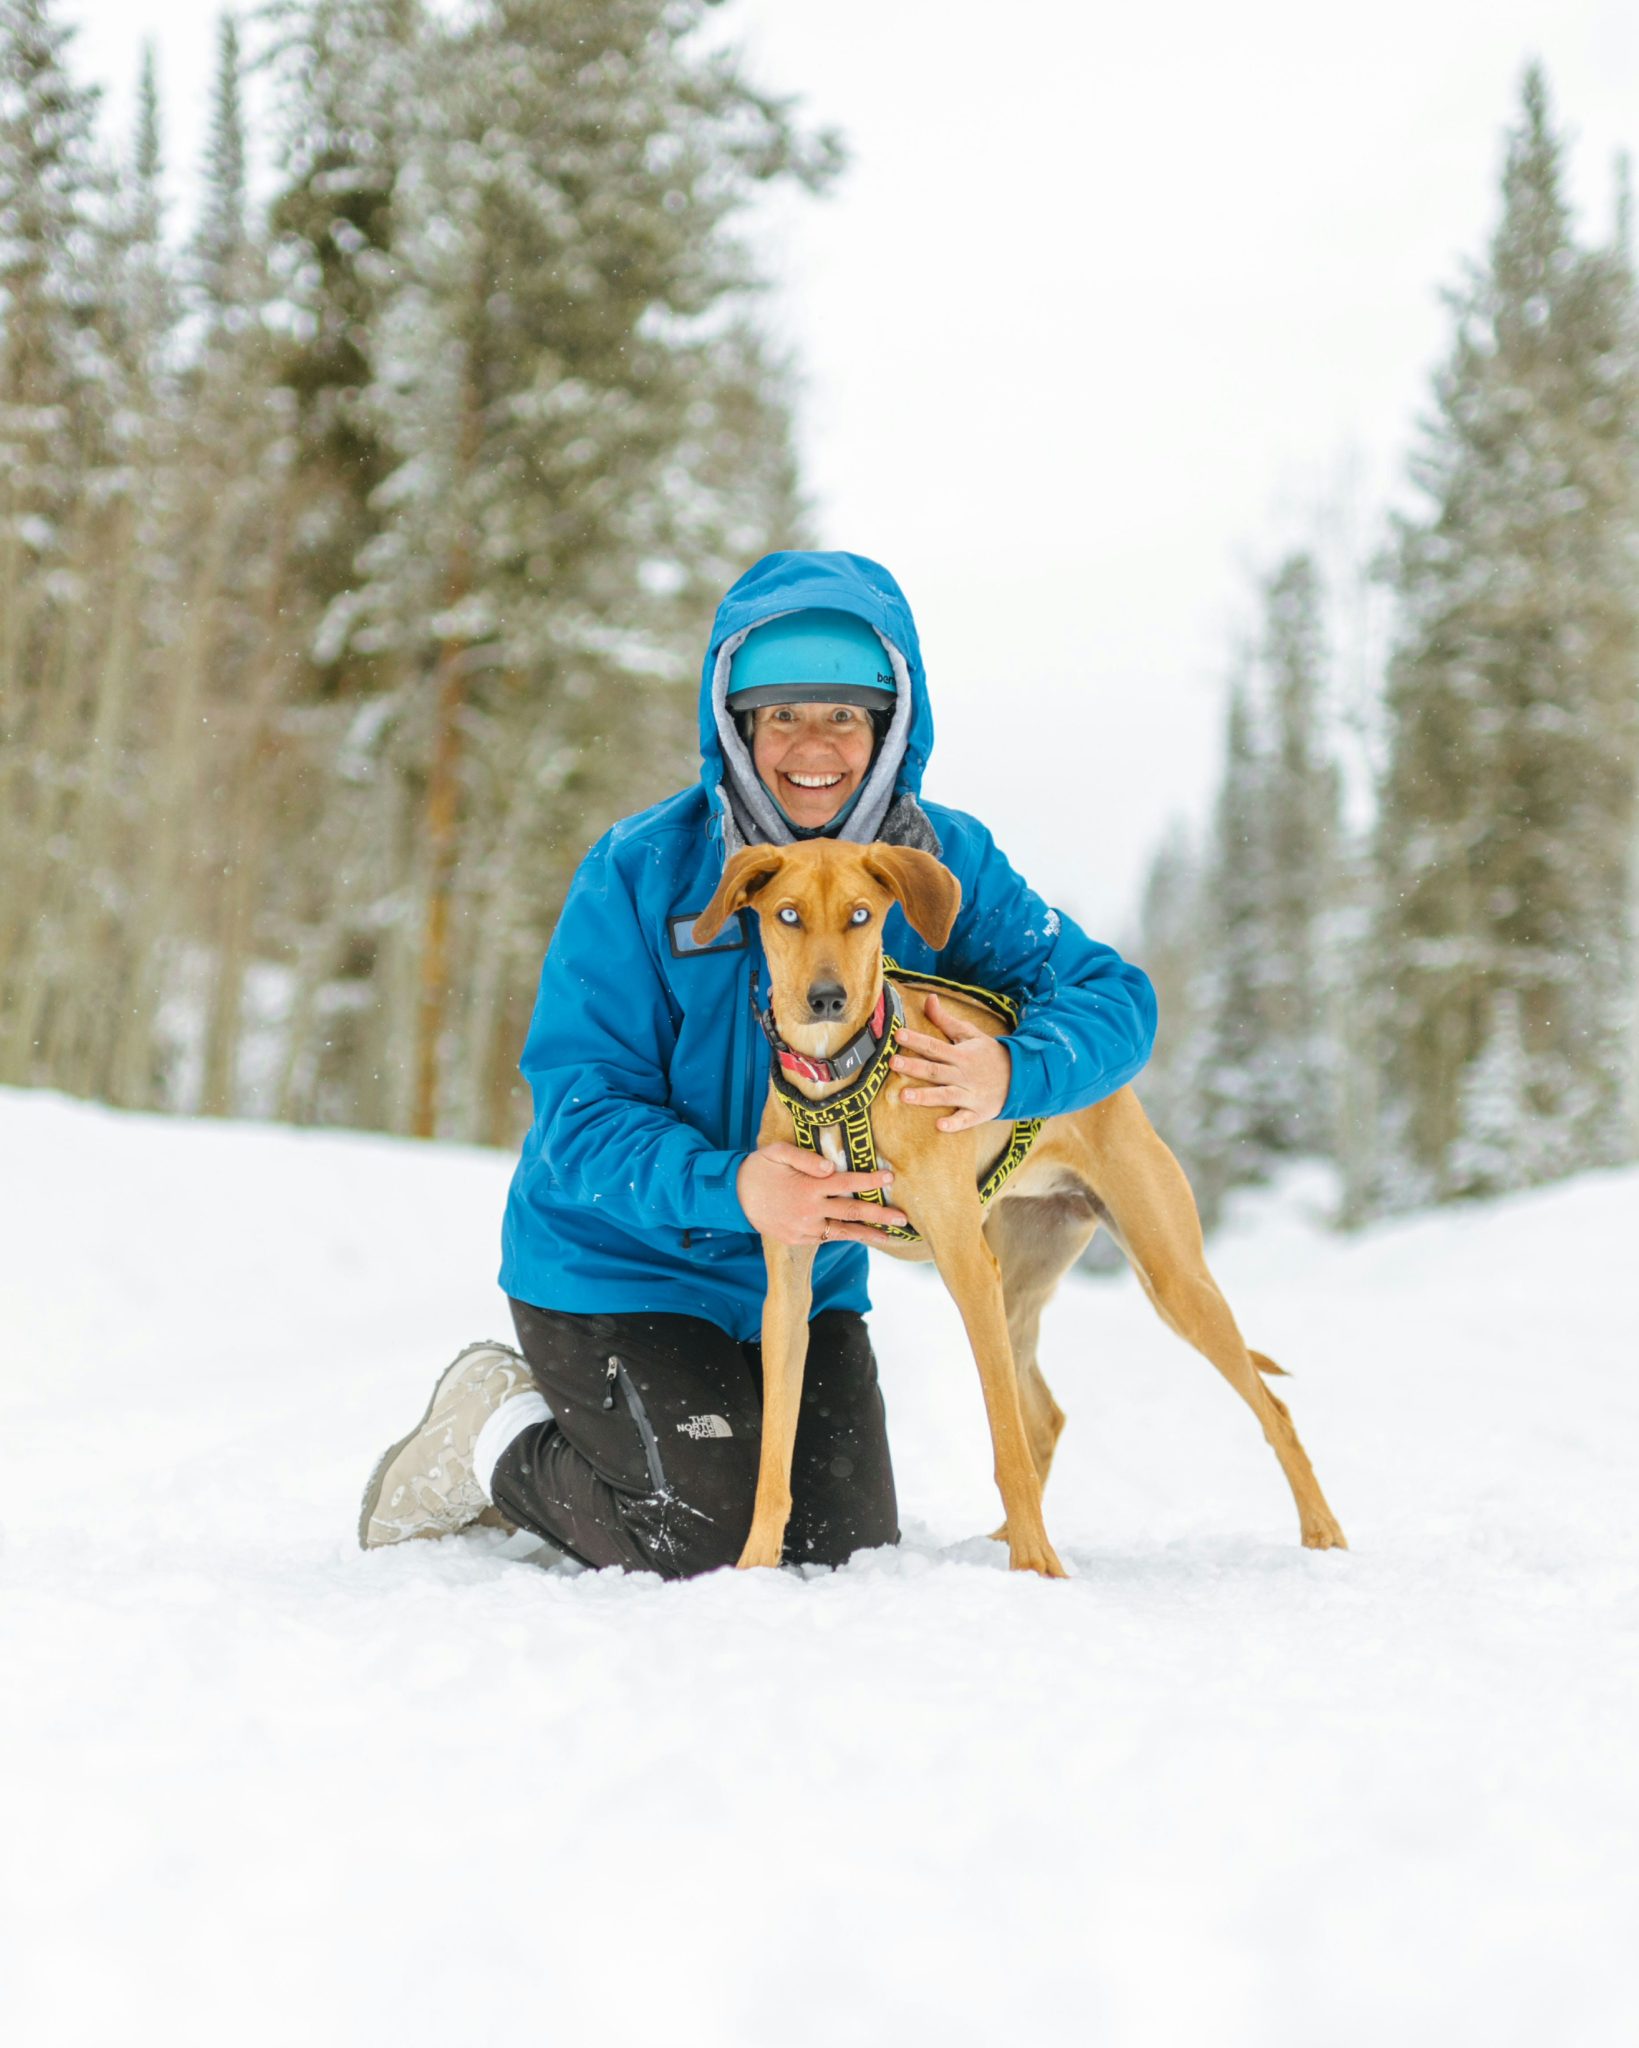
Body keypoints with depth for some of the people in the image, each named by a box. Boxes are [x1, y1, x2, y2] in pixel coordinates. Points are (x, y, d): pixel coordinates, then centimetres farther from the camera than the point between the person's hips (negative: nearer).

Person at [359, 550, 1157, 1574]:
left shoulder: (945, 863, -8)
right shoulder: (642, 873, -18)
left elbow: (1113, 997, -11)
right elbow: (579, 1108, -20)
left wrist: (1010, 1073, -34)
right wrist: (730, 1189, -38)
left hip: (811, 1283, 5)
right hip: (619, 1266, -5)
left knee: (850, 1550, 8)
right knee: (713, 1550, -12)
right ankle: (499, 1438, 16)